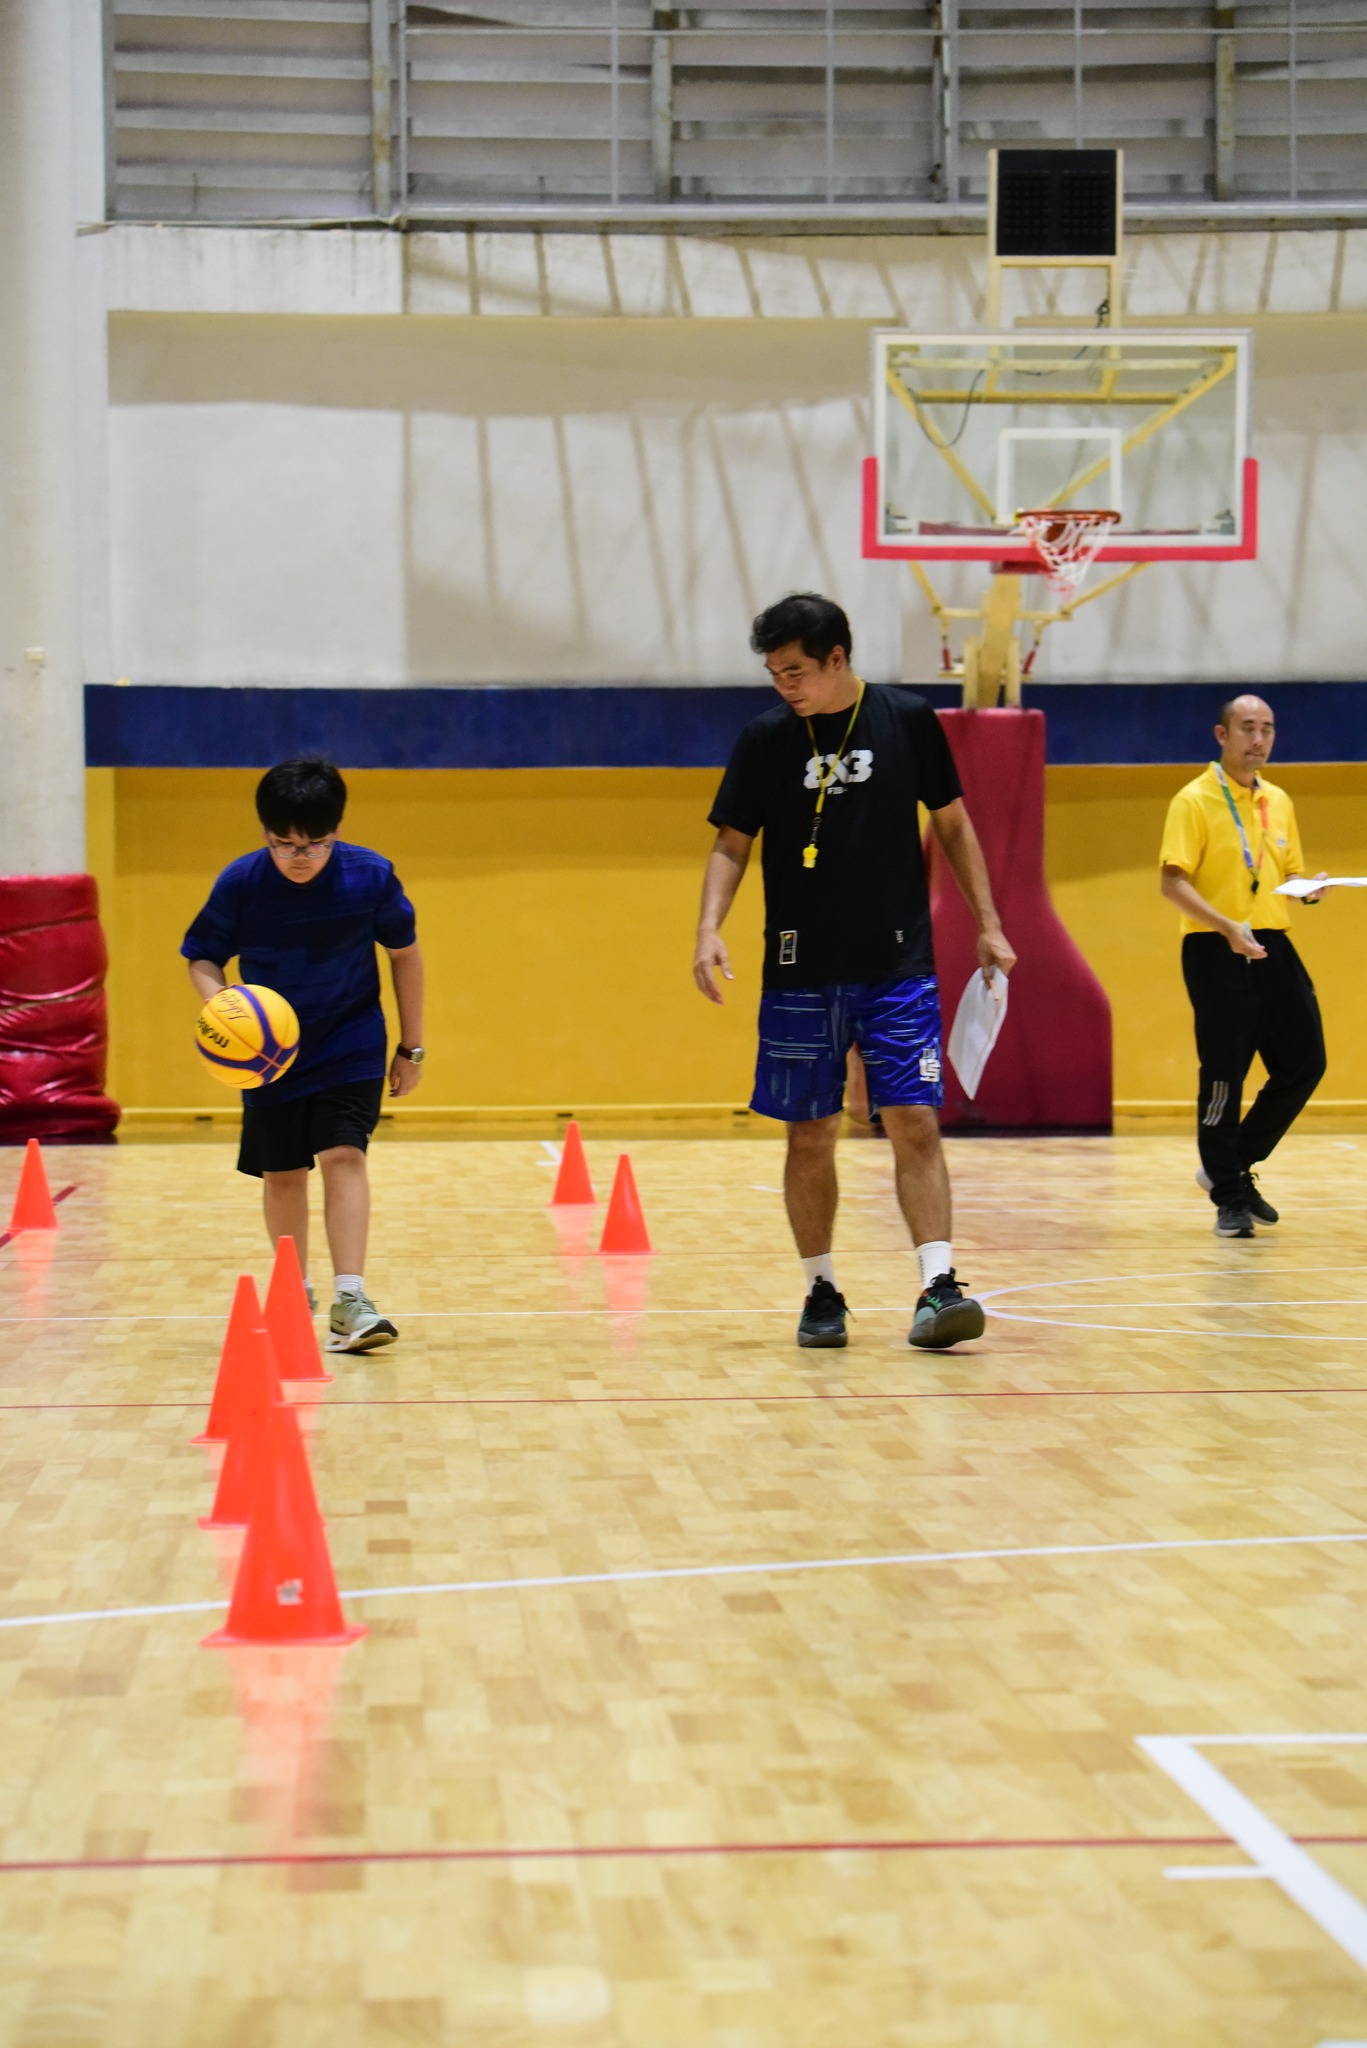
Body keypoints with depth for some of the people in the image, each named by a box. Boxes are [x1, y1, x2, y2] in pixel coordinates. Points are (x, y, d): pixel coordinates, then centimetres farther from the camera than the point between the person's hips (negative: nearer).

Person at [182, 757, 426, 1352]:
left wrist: (411, 1048, 3)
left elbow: (404, 953, 0)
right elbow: (202, 957, -3)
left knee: (344, 1154, -18)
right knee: (281, 1173, 9)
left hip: (351, 1043, -1)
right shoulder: (240, 883, -16)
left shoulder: (370, 876, -16)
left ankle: (349, 1299, -23)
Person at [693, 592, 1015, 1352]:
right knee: (811, 1138, 5)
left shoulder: (909, 720, -1)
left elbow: (953, 824, 8)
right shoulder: (767, 737, 0)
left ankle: (939, 1287, -12)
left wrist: (989, 925, 4)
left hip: (898, 966, -1)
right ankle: (823, 1291, 17)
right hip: (801, 972, 1)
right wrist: (711, 928, -12)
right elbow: (733, 844, 5)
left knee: (917, 1124, -10)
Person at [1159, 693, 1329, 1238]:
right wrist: (1228, 927, -25)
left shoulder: (1278, 802, 14)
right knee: (1223, 1075, -4)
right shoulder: (1194, 801, -6)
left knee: (1304, 1064, 5)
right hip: (1216, 952, -7)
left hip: (1272, 947, 7)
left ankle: (1234, 1167, 22)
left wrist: (1309, 887, -1)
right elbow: (1173, 883, -13)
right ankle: (1229, 1198, 8)